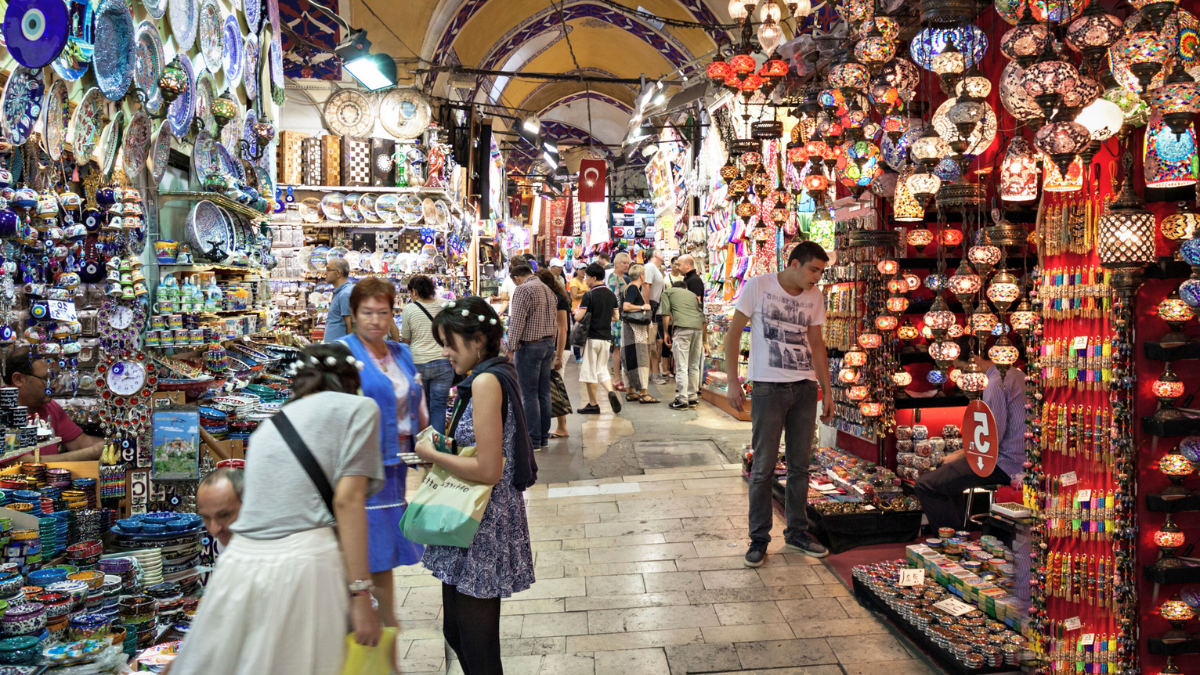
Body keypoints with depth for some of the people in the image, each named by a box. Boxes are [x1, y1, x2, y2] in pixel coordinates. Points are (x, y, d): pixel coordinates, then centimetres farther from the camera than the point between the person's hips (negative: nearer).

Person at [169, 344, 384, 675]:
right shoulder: (358, 407, 6)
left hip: (241, 565, 6)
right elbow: (347, 500, -6)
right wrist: (361, 595, -7)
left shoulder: (271, 424, 24)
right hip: (305, 564, -6)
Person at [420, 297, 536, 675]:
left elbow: (488, 470, -24)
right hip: (474, 520, 10)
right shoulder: (499, 373, 9)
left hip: (483, 528, -10)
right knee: (456, 631, 20)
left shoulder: (486, 381, -20)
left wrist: (432, 455, -11)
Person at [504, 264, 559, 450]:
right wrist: (550, 342, 19)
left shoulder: (523, 290, -11)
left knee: (530, 394, -2)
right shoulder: (548, 289, 14)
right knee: (544, 393, 12)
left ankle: (534, 440, 1)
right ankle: (544, 437, 17)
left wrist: (510, 349, -14)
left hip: (530, 346, -8)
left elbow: (517, 322, -17)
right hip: (549, 344, 8)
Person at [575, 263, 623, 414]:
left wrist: (576, 311, 5)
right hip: (606, 337, 6)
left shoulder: (589, 295, -12)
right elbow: (615, 317, 12)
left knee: (589, 371, 5)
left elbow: (579, 317, -16)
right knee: (602, 369, 17)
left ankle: (593, 405, 11)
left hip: (591, 337, -6)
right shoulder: (611, 295, 7)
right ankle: (611, 392, -9)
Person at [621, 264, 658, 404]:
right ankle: (643, 393, -10)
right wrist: (643, 307, -17)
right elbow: (626, 306, -26)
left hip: (635, 328, 10)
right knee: (640, 359, -9)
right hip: (634, 328, -10)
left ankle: (630, 392, 14)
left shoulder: (632, 288, 16)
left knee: (631, 360, 10)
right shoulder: (633, 288, -13)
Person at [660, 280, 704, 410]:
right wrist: (703, 340, 26)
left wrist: (666, 332, 11)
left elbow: (666, 313, 5)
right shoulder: (692, 294, 30)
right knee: (694, 366, 14)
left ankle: (682, 400, -6)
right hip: (698, 328, 5)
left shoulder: (667, 292, 20)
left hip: (682, 328, -4)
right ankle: (693, 397, 19)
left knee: (681, 366, -5)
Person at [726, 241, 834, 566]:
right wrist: (732, 382, -8)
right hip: (768, 387, -4)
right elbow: (733, 334, -3)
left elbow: (816, 344, 14)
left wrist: (827, 391, 11)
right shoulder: (758, 286, -6)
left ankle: (797, 533, 25)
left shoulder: (815, 296, 7)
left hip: (805, 388, 5)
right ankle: (759, 539, 13)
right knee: (763, 467, 0)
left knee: (800, 465, 11)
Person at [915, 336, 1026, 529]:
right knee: (944, 469, 30)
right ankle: (962, 525, 31)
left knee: (924, 486, -16)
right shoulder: (1015, 374, 14)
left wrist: (960, 456, -7)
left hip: (1003, 463, -11)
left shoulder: (996, 383, -18)